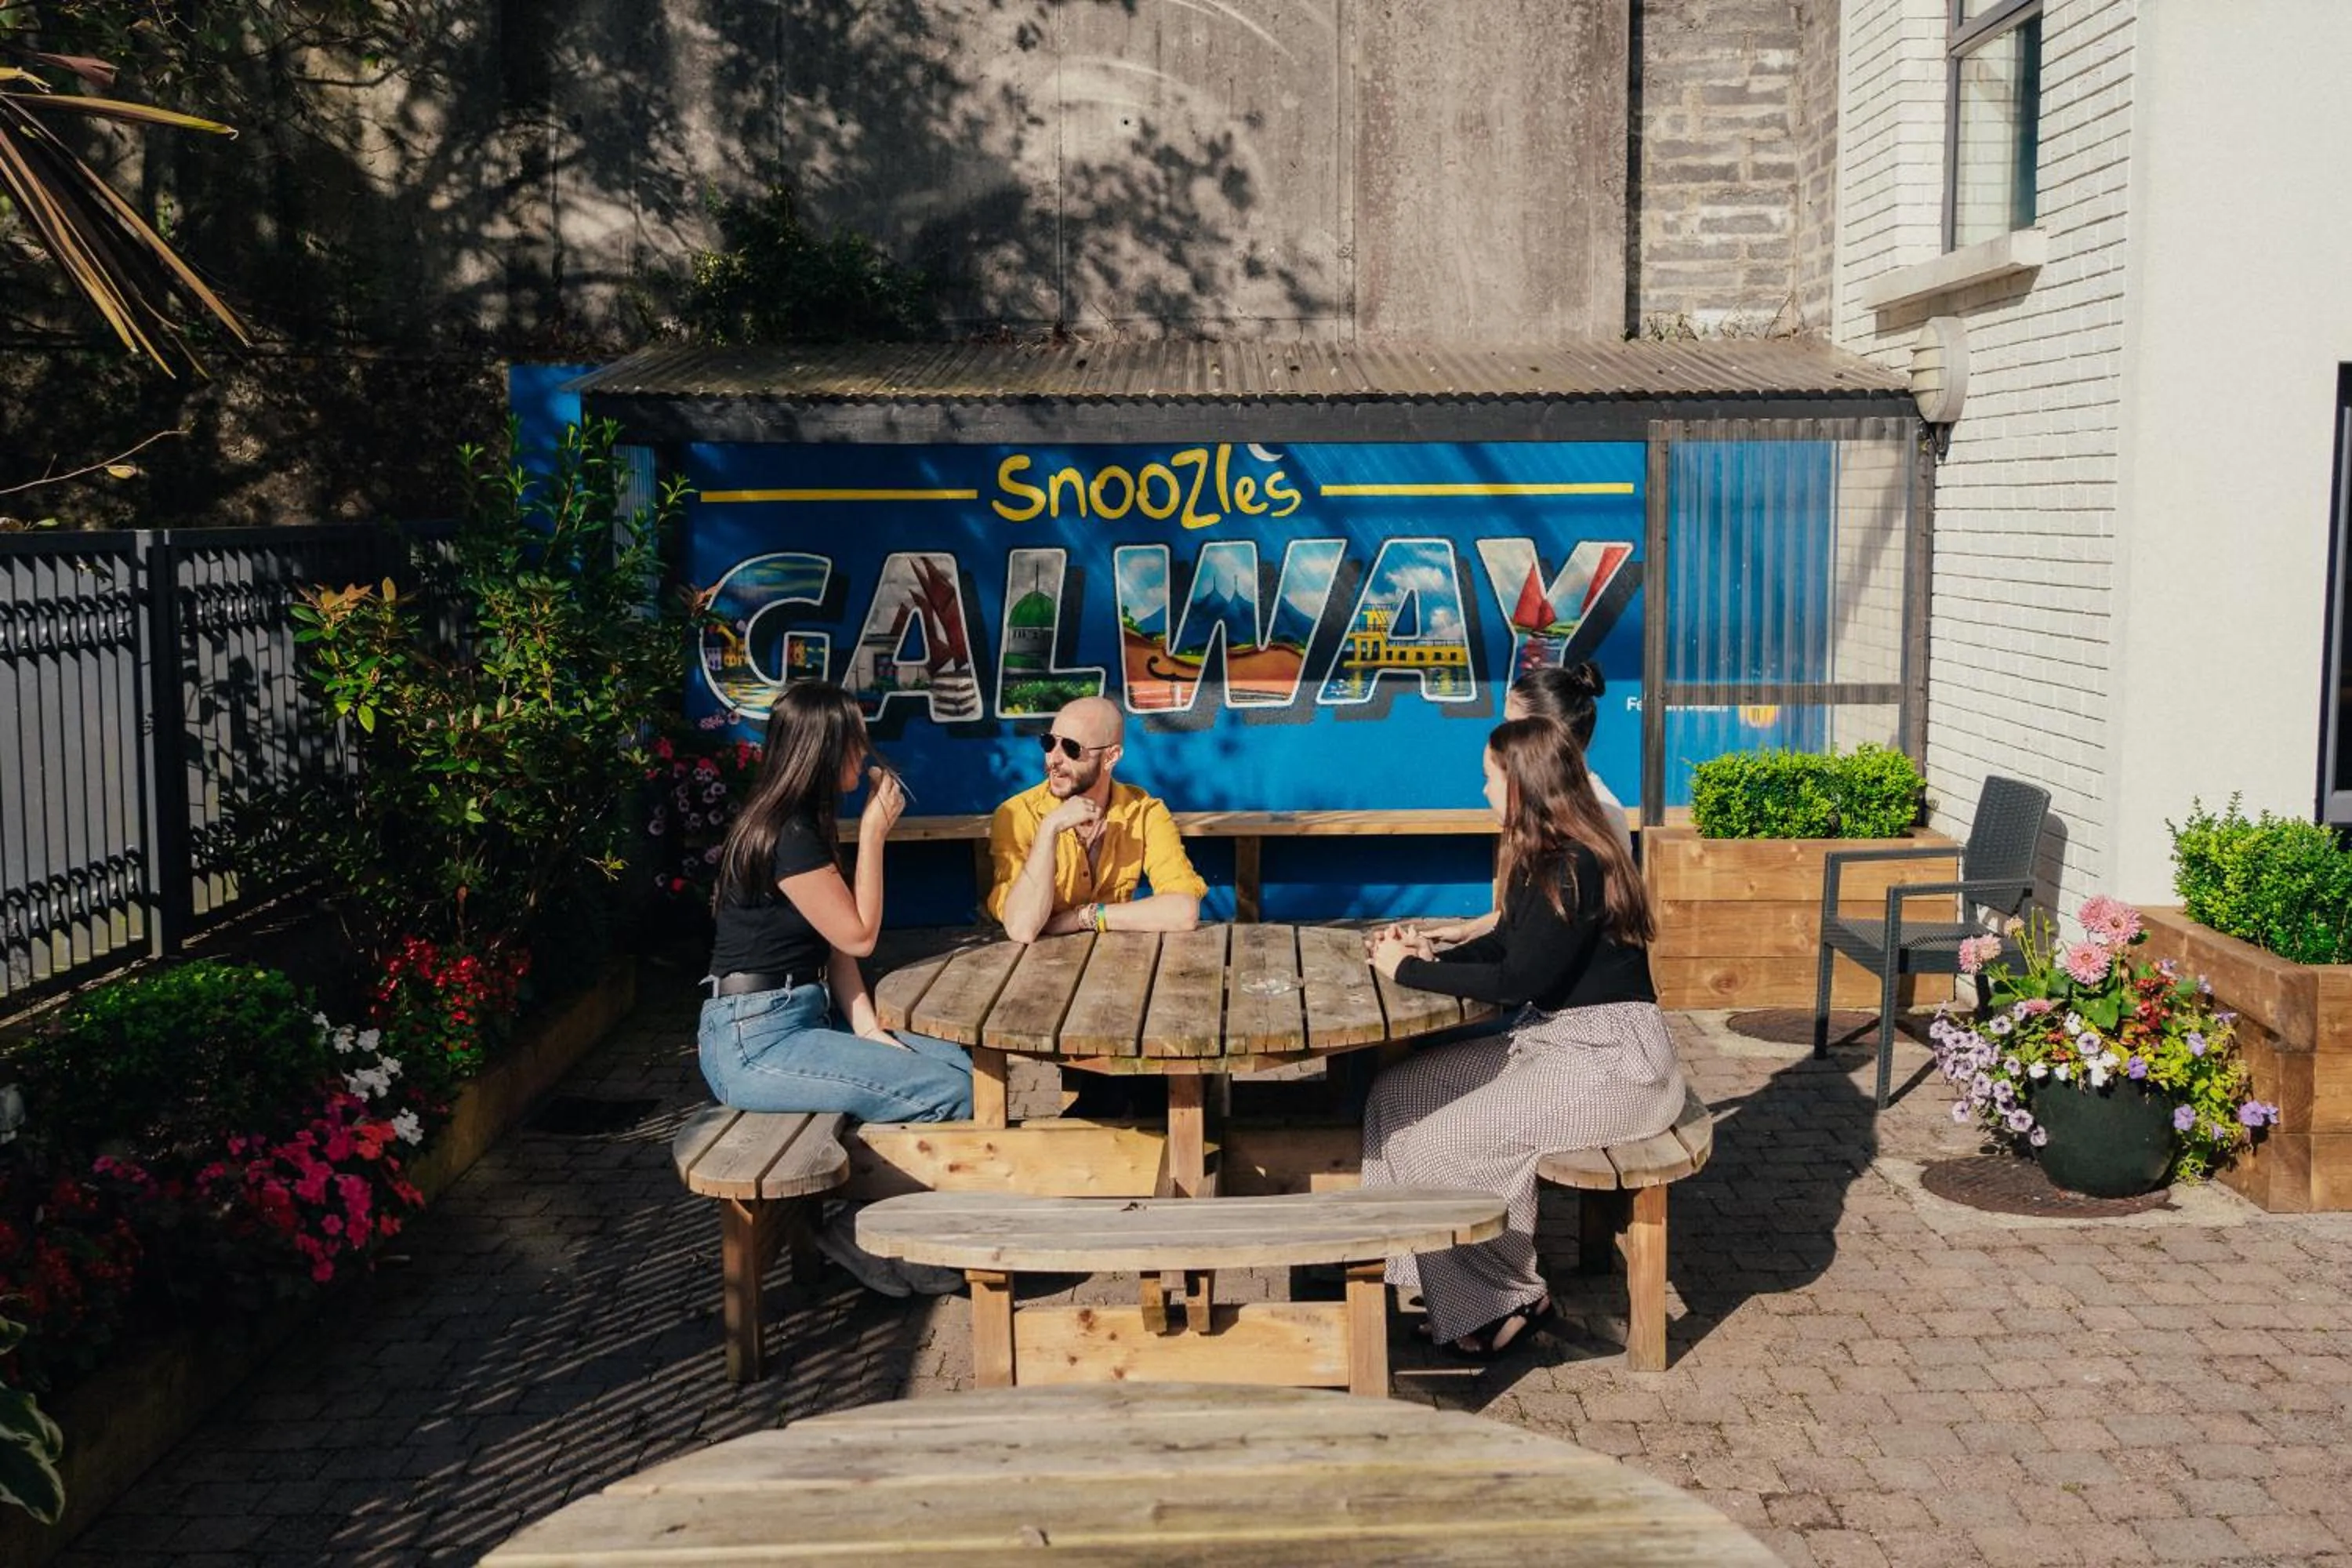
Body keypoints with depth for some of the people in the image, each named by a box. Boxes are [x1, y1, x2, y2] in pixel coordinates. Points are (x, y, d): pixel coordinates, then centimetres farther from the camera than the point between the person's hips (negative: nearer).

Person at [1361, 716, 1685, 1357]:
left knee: (1451, 1135, -18)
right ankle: (1462, 1286, 4)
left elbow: (1519, 979, -21)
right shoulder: (1541, 857, 9)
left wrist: (1409, 971, -13)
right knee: (1400, 1091, 0)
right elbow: (1502, 945, 16)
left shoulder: (1575, 866, -20)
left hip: (1611, 1063, -10)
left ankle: (1508, 1299, 2)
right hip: (1555, 1042, 10)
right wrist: (1434, 957, -2)